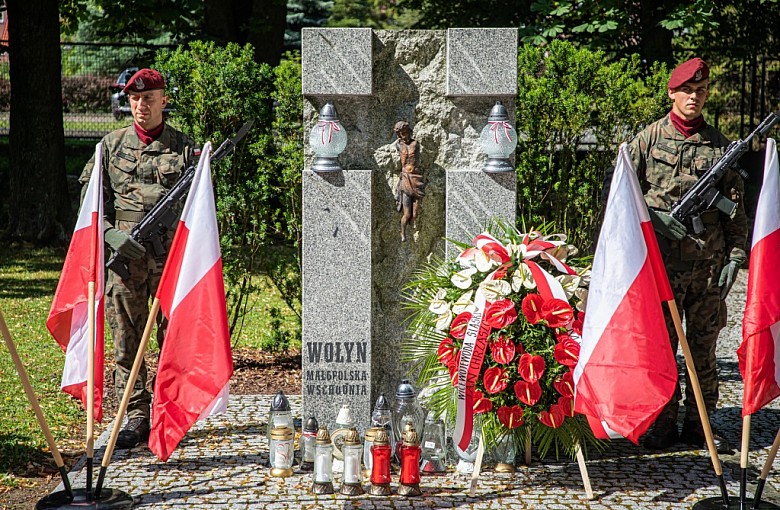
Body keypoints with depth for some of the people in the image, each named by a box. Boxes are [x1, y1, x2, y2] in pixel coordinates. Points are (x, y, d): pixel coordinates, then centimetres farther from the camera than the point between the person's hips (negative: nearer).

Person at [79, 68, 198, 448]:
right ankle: (136, 416, 9)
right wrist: (109, 233, -5)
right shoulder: (111, 145, 10)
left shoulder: (184, 147, 8)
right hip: (123, 255, 1)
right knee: (127, 338, 2)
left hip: (171, 253, -1)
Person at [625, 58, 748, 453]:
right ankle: (663, 423, 10)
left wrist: (734, 257, 2)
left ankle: (699, 423, 16)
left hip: (709, 260, 2)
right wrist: (654, 218, -10)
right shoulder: (649, 139, 3)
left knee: (704, 345, 7)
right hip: (661, 259, -2)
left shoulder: (719, 145, 8)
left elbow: (735, 206, 9)